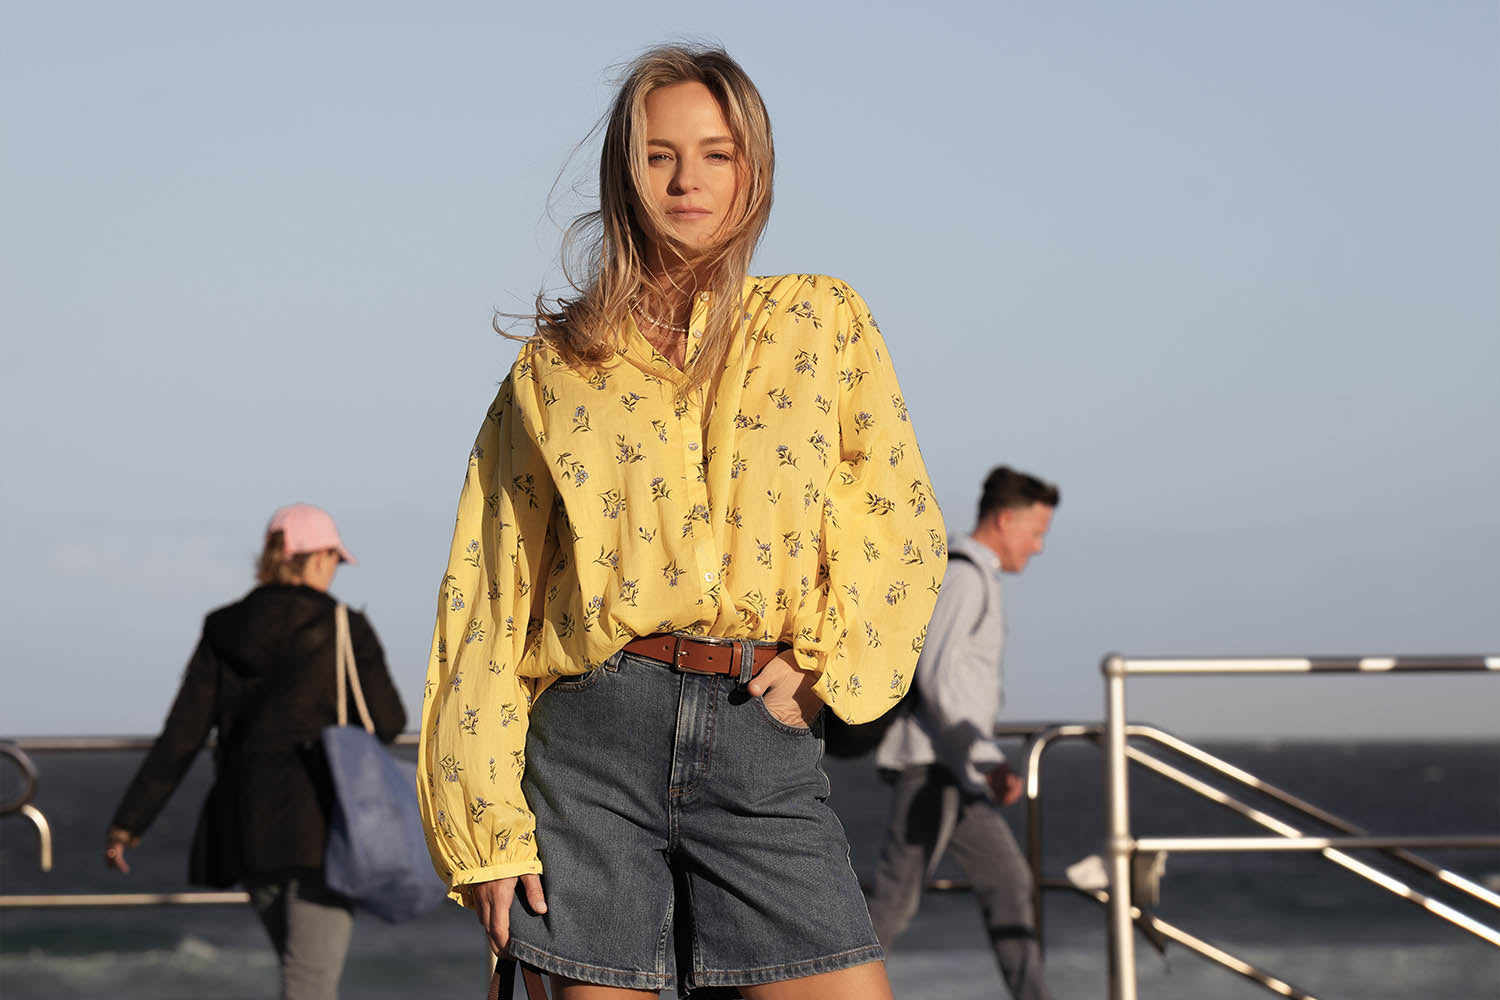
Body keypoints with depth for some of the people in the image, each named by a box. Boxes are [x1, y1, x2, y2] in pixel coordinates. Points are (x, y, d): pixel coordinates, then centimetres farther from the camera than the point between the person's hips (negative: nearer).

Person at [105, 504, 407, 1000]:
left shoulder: (223, 633, 6)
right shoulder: (344, 630, -5)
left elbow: (180, 737, 1)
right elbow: (388, 721, 1)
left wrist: (129, 822, 5)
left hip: (248, 829, 5)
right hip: (321, 827, -5)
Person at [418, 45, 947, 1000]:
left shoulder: (824, 325, 11)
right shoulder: (557, 367, 9)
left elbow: (901, 524, 10)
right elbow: (493, 596, 8)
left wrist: (826, 665, -6)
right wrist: (489, 829, 2)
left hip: (762, 737, 0)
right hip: (596, 731, 0)